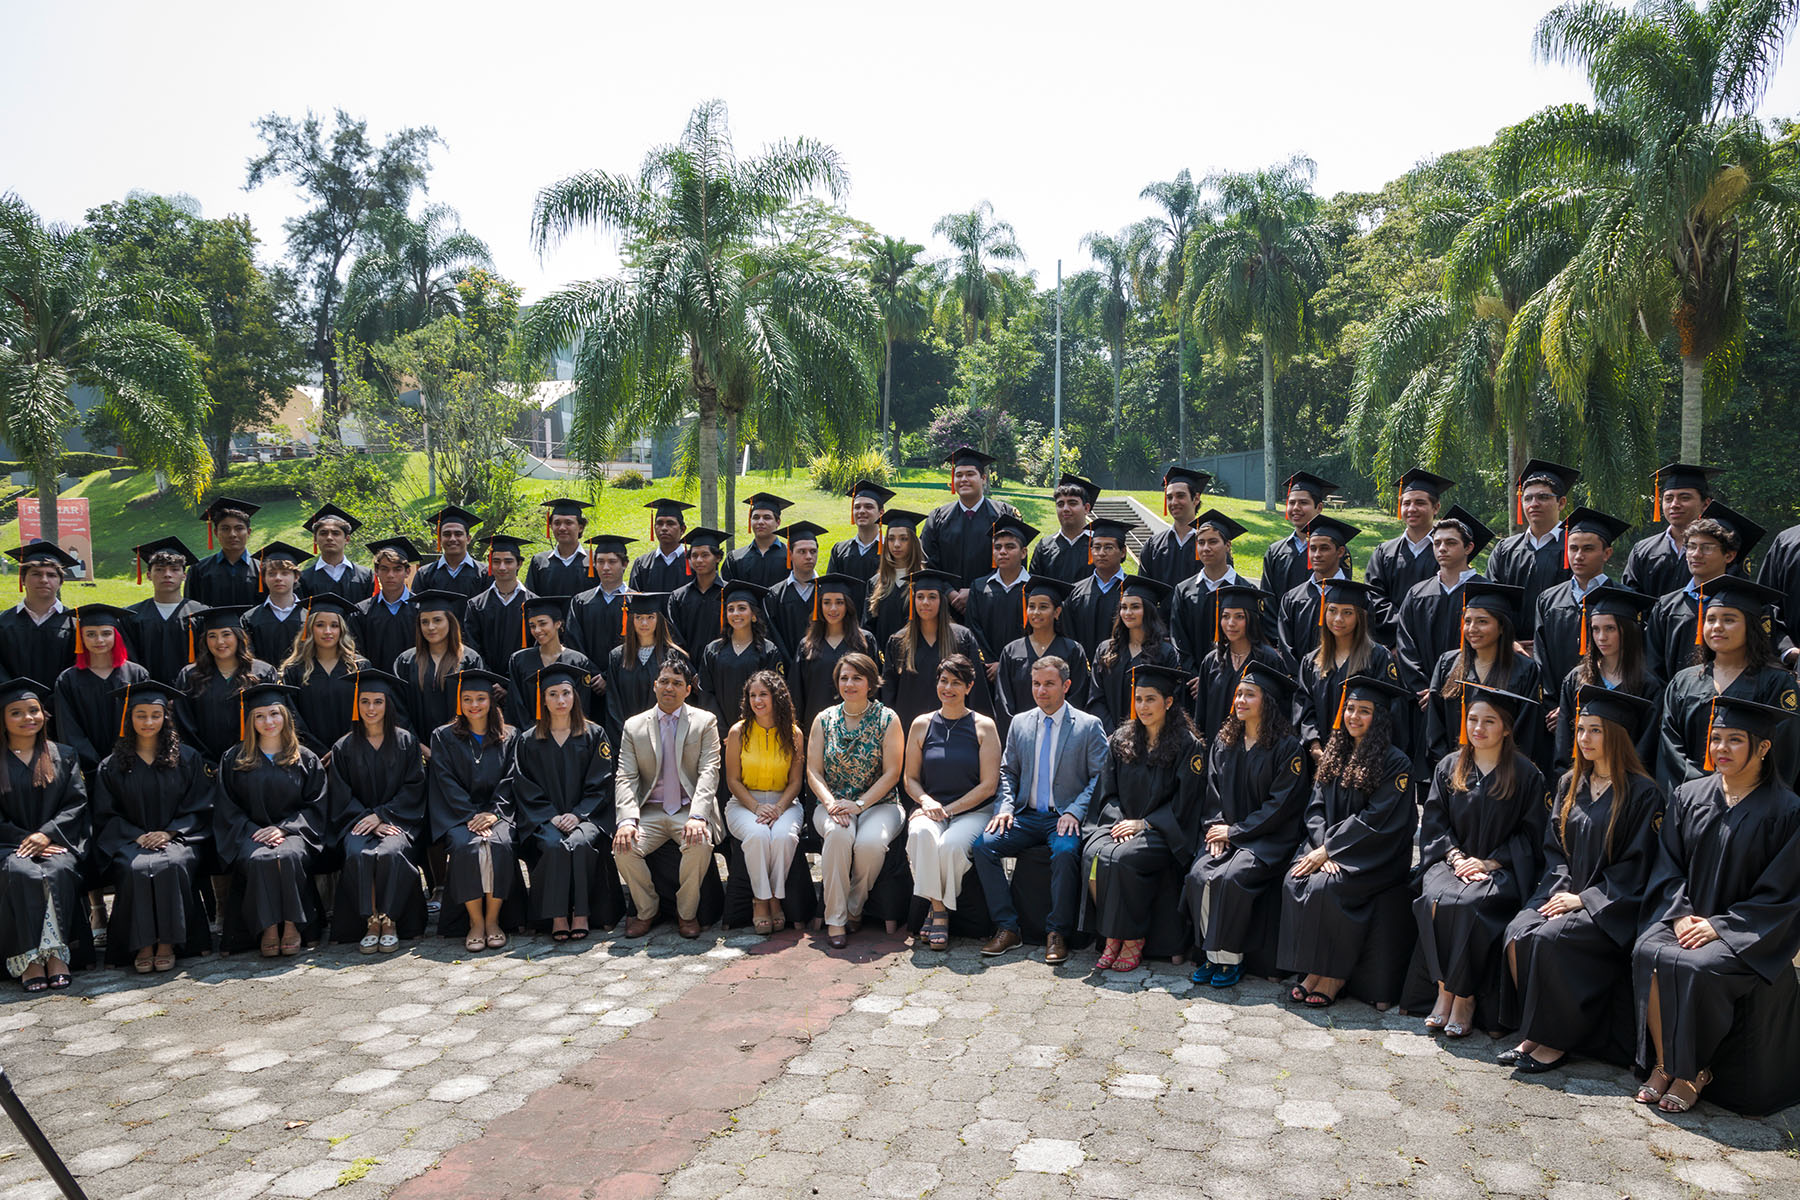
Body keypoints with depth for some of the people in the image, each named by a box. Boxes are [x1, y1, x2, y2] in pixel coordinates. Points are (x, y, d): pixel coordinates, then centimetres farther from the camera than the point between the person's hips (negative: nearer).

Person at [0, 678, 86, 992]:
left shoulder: (64, 757, 14)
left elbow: (76, 803, 5)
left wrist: (47, 834, -12)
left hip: (59, 842, 1)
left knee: (58, 871, -33)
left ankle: (56, 954, -33)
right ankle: (29, 959, -32)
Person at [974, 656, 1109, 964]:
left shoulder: (1089, 725, 1)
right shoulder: (1019, 724, 13)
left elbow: (1100, 777, -3)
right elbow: (1007, 772, 16)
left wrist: (1075, 812, -16)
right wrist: (1005, 807, -3)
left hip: (1065, 817, -4)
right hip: (1026, 816, 4)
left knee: (1065, 852, -36)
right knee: (982, 845, -20)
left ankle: (1057, 934, -18)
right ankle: (1007, 928, -11)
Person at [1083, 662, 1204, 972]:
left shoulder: (1188, 746, -3)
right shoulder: (1121, 740, 12)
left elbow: (1184, 802, -6)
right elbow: (1107, 790, 11)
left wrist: (1144, 824, -13)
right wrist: (1119, 821, -7)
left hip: (1163, 833, -4)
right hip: (1121, 822, 4)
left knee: (1122, 858, -32)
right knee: (1093, 853, -27)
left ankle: (1133, 941, -16)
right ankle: (1111, 937, -17)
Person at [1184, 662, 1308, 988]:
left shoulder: (1287, 747, -5)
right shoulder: (1223, 743, 13)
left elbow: (1281, 803, -10)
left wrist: (1235, 830, -11)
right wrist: (1216, 827, -5)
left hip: (1268, 838, -5)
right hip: (1226, 833, 5)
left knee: (1231, 877, -30)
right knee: (1198, 874, -22)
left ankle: (1231, 958, -15)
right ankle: (1210, 955, -11)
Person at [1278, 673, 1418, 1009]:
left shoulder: (1396, 763, -7)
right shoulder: (1335, 756, 13)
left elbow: (1375, 820, -14)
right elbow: (1315, 808, 8)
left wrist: (1328, 850, -16)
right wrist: (1323, 847, -10)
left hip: (1373, 856, -5)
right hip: (1328, 844, 6)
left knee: (1325, 887, -29)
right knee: (1294, 881, -22)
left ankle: (1333, 976, -13)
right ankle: (1312, 969, -13)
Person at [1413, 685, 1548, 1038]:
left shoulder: (1526, 774, 2)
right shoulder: (1449, 768, 11)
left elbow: (1530, 833, 1)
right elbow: (1433, 823, 9)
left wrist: (1488, 862, -10)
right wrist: (1455, 856, -8)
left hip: (1501, 869, -3)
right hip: (1452, 860, 3)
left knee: (1468, 904, -32)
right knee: (1435, 899, -29)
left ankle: (1465, 998, -17)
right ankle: (1444, 991, -18)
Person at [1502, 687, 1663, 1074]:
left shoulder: (1642, 793, -6)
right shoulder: (1570, 785, 13)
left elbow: (1636, 864, -9)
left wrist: (1583, 898, -14)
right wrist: (1559, 890, -5)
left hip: (1612, 907, -5)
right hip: (1565, 892, 5)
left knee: (1549, 938, -29)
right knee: (1517, 934, -22)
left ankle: (1555, 1040, -12)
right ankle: (1532, 1033, -9)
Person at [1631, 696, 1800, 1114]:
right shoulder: (1688, 796, 7)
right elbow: (1669, 864, 7)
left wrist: (1721, 925, -14)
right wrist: (1680, 914, -9)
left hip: (1749, 934, -4)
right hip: (1685, 916, 4)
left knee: (1695, 966, -30)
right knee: (1648, 953, -26)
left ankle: (1691, 1072, -8)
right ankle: (1663, 1065, -11)